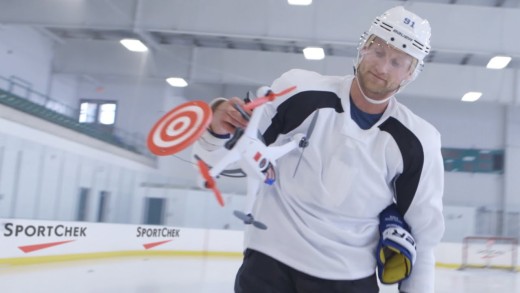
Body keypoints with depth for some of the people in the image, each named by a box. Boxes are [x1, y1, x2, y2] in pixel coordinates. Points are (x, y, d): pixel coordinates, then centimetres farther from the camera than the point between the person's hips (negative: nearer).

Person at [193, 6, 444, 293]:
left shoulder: (416, 144, -6)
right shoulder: (299, 91, -11)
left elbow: (422, 232, 4)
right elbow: (220, 154, -5)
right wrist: (217, 128, -26)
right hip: (269, 262, -1)